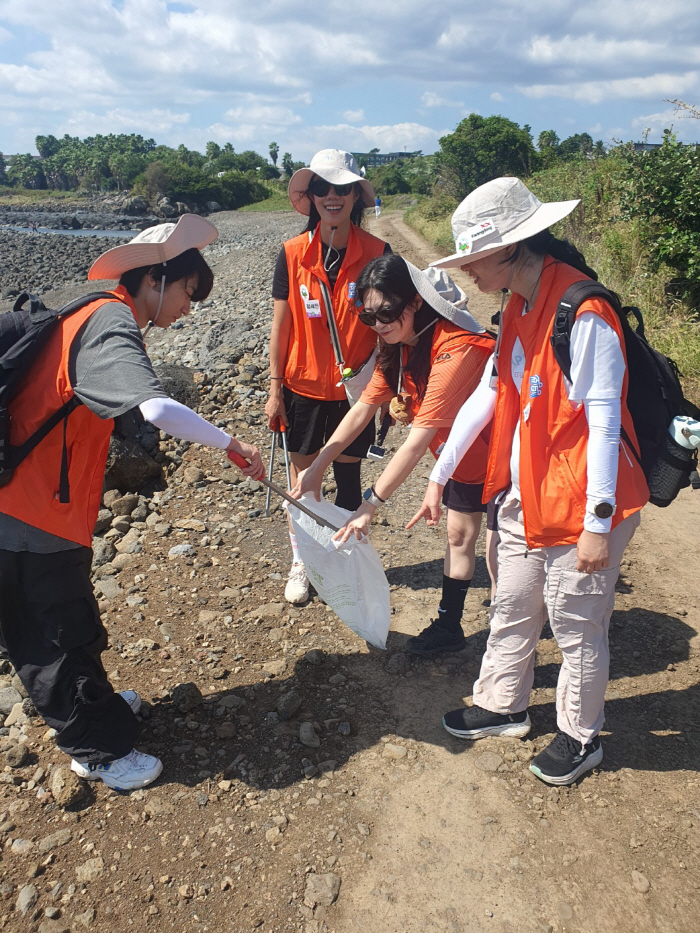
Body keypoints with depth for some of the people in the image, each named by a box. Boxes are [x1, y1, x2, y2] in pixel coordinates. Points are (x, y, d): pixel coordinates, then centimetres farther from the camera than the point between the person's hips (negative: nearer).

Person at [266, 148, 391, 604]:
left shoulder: (376, 252, -5)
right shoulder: (293, 253, -4)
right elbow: (282, 324, 0)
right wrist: (275, 388, 0)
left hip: (353, 387, -1)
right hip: (304, 385, 1)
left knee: (348, 476, 9)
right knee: (303, 477, 10)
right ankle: (301, 564, 30)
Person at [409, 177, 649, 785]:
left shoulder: (584, 313, -22)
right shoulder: (521, 308, 6)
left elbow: (604, 423, -21)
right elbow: (488, 395, 11)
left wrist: (598, 522, -18)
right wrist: (439, 477, 13)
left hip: (581, 505, -8)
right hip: (525, 496, 8)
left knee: (577, 626, 10)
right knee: (512, 612, 21)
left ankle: (581, 736, 34)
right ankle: (503, 707, 43)